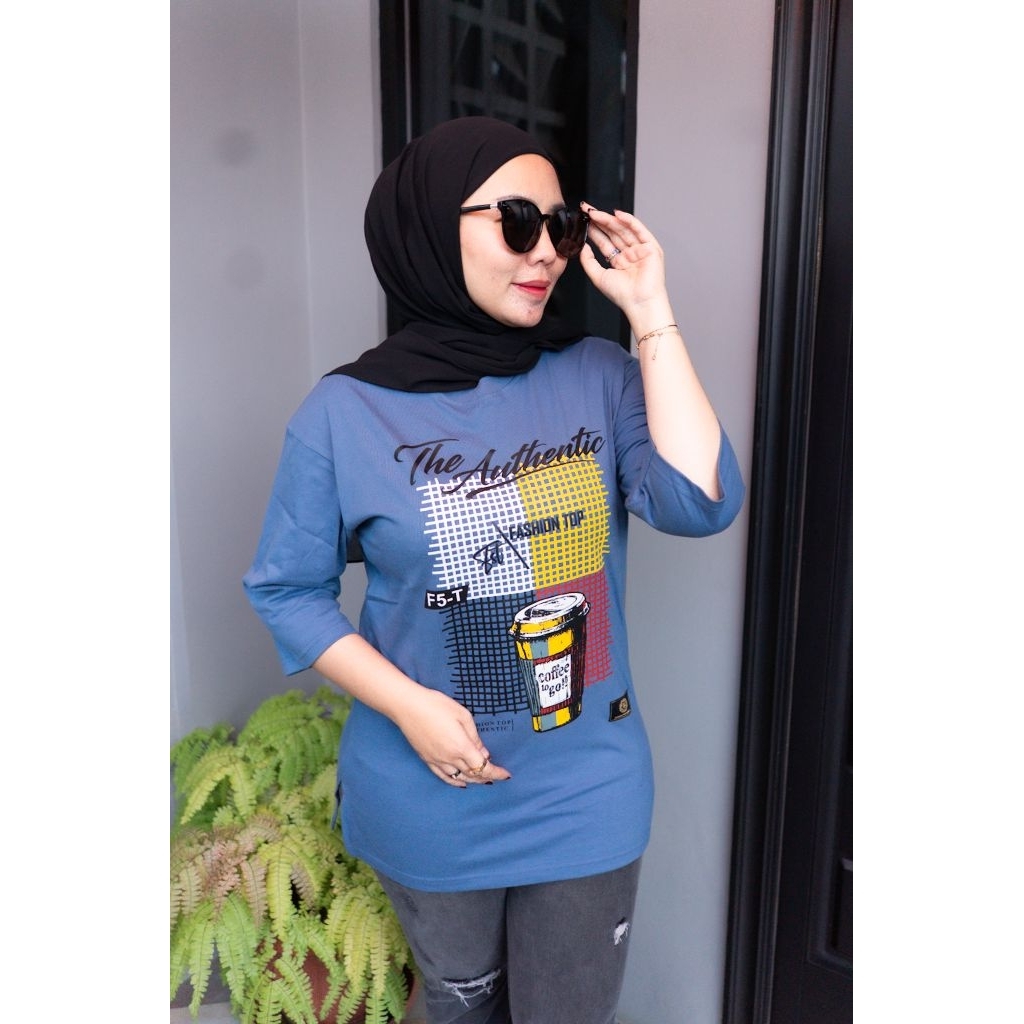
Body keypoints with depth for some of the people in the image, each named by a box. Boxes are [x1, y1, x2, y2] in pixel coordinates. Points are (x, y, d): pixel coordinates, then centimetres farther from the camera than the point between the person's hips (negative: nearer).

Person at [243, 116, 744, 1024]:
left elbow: (700, 503, -20)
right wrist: (408, 706, -18)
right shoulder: (348, 413, -12)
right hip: (430, 794, -1)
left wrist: (650, 312, -19)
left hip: (590, 789, 2)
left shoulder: (598, 377, -8)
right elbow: (289, 588, -6)